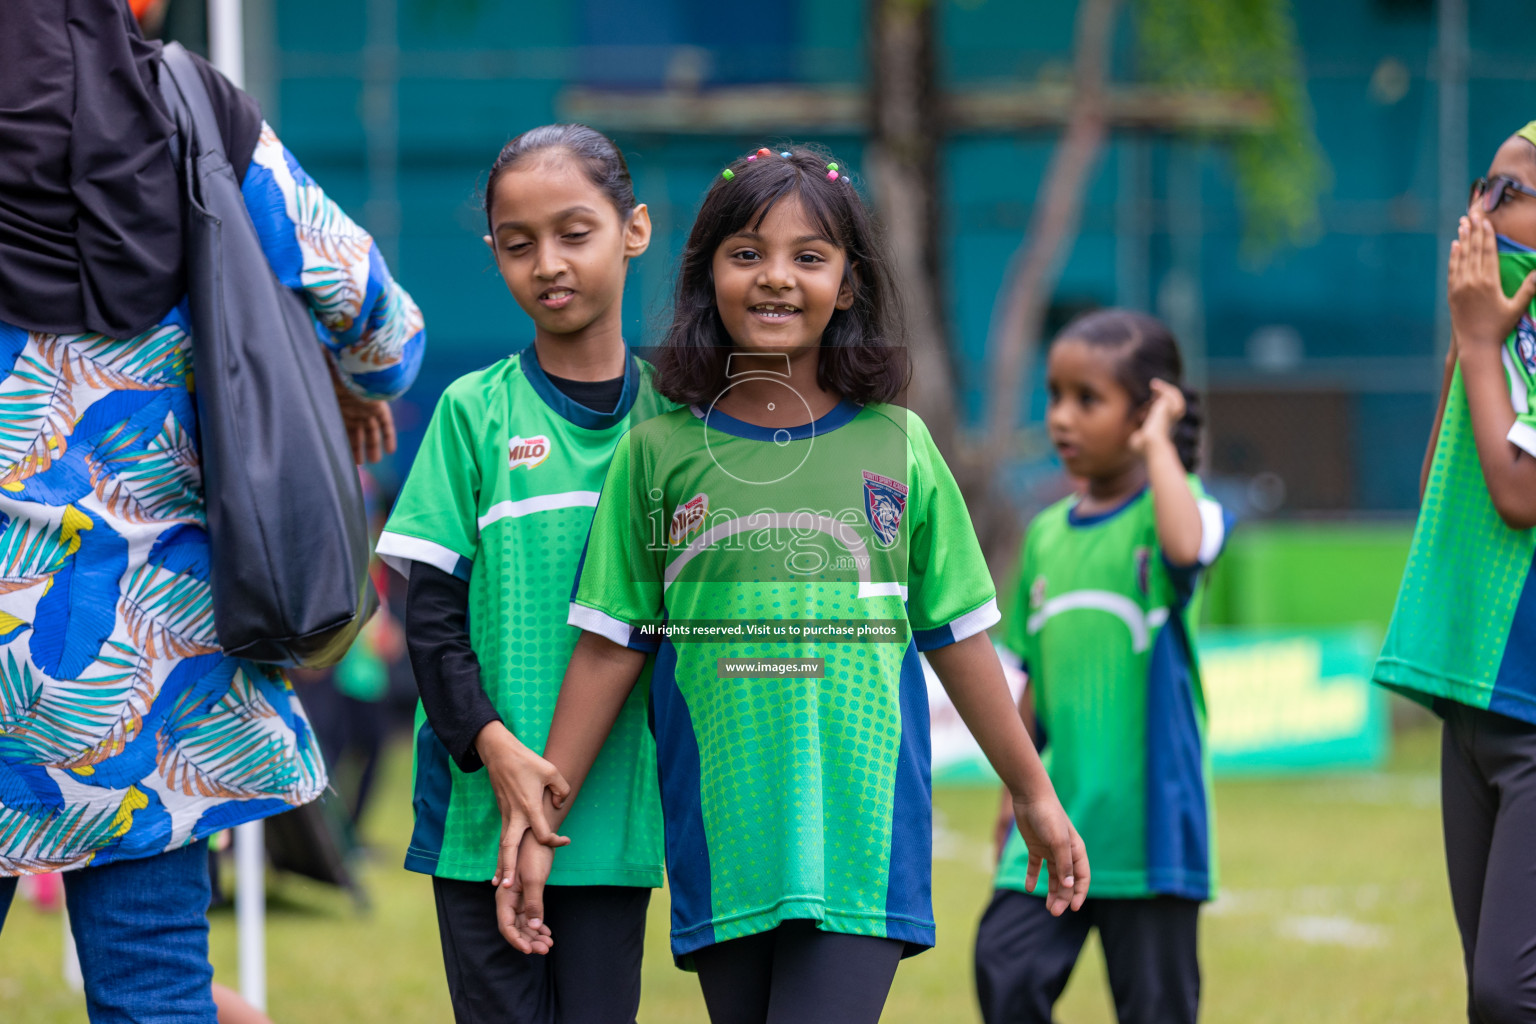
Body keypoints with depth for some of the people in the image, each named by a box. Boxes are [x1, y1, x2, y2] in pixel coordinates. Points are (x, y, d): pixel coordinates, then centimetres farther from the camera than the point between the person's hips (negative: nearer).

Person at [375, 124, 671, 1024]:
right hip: (485, 811, -1)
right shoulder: (474, 412, 1)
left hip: (617, 809, 1)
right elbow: (432, 613, -2)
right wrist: (493, 745, -15)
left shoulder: (668, 417, 6)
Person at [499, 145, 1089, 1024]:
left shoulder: (896, 446, 5)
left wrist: (1035, 794, 16)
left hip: (858, 839, -1)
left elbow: (959, 637, 12)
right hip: (721, 842, 1)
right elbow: (609, 647, 6)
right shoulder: (660, 451, 4)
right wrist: (542, 819, 4)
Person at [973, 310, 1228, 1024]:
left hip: (1146, 812, -5)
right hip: (1057, 810, 5)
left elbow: (1186, 546, -32)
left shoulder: (1169, 507, -5)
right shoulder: (1047, 535, 11)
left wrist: (1156, 443, -20)